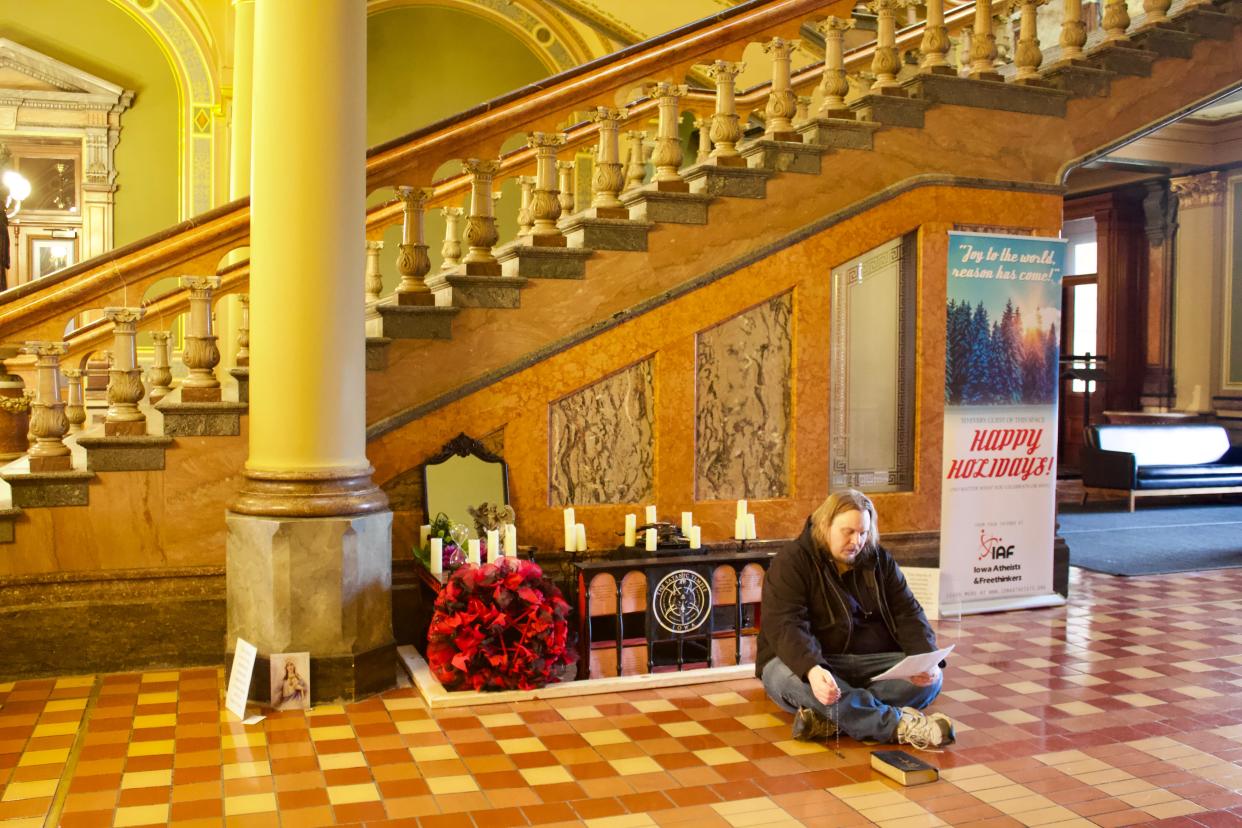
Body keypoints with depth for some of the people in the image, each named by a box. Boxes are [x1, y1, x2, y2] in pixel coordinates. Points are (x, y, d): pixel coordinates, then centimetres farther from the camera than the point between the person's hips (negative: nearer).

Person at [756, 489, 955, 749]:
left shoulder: (879, 560, 7)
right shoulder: (791, 562, -9)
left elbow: (907, 613, 4)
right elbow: (785, 625, -22)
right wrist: (811, 669, -41)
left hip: (871, 662, 4)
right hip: (809, 663, -4)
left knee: (932, 678, -20)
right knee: (789, 678, -37)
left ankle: (829, 717, -35)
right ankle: (899, 725, -41)